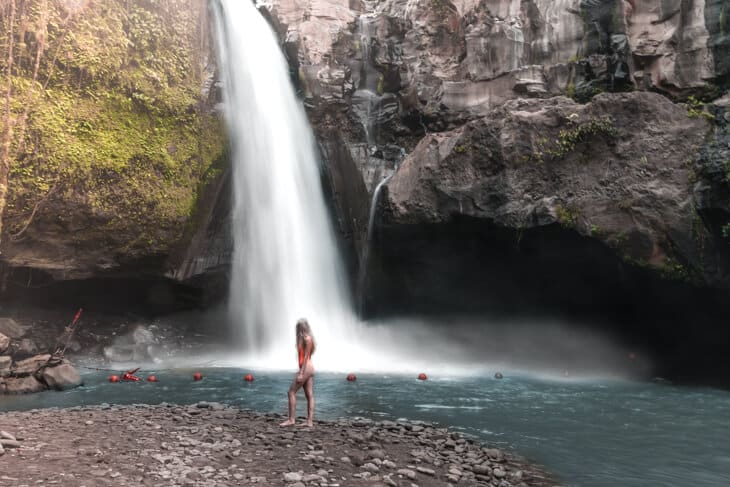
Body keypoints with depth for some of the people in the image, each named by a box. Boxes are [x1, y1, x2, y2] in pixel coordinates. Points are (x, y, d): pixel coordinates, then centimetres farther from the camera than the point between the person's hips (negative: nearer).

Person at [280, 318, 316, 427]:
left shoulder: (307, 338, -12)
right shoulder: (305, 338, 17)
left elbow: (306, 357, -17)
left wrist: (301, 373, -19)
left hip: (306, 369, -10)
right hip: (309, 369, 10)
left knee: (291, 392, -5)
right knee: (309, 396, 5)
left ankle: (291, 419, -5)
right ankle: (310, 421, 4)